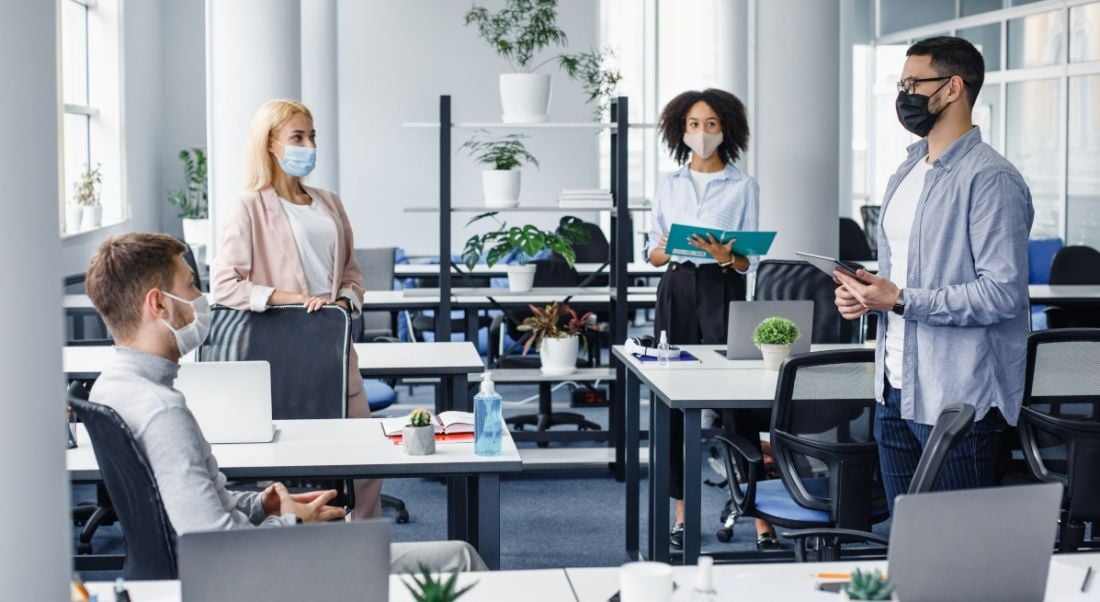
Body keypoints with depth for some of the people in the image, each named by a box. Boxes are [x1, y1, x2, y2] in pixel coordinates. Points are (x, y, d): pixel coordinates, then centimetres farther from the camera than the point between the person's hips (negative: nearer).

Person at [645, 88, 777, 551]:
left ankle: (761, 516, -7)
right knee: (673, 402, 2)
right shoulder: (668, 185, 12)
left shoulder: (743, 187, 5)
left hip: (723, 292, -3)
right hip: (677, 291, 3)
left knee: (737, 400, -9)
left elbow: (749, 261, 3)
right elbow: (652, 251, 13)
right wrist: (665, 252, -10)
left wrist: (725, 256, -19)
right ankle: (682, 511, 10)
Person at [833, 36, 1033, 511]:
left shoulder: (990, 178, -13)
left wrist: (901, 301, -21)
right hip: (895, 391, 9)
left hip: (957, 398, -9)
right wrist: (864, 294, 3)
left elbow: (1003, 292, -21)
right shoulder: (905, 174, 16)